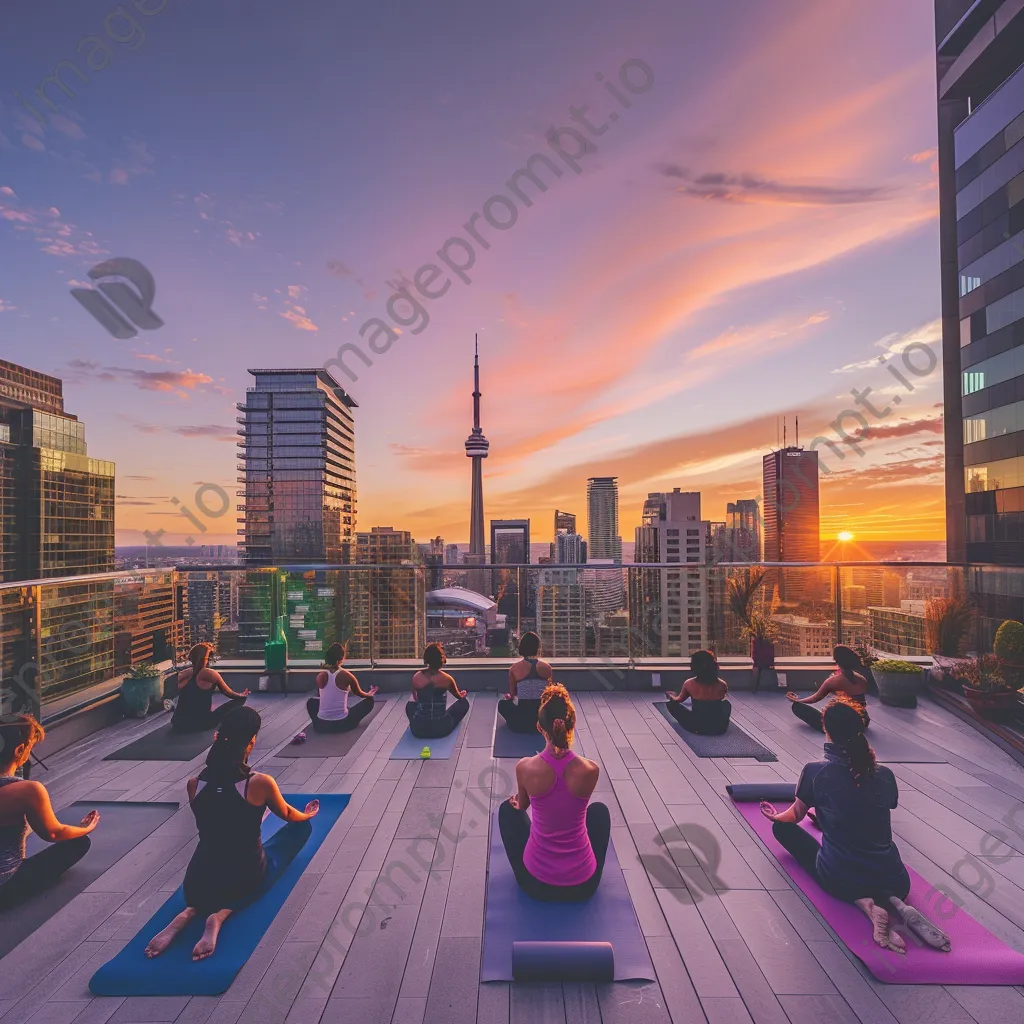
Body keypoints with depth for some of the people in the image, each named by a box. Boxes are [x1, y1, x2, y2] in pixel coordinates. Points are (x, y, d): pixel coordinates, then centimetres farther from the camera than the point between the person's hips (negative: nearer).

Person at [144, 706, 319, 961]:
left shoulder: (193, 784, -8)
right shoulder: (260, 783, -19)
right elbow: (288, 815, 5)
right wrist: (308, 814, 26)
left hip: (198, 881, 5)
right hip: (247, 876, -5)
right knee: (302, 827, 17)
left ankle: (190, 911, 3)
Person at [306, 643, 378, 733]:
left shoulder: (321, 676, -2)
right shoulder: (346, 675, -10)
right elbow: (359, 693, 9)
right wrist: (369, 694, 33)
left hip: (321, 725, 4)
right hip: (343, 724, -4)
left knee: (311, 701, 33)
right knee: (369, 701, 15)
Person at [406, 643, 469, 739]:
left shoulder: (416, 678, -5)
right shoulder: (446, 679, -10)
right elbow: (459, 697, 12)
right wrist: (463, 694, 37)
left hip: (418, 730, 3)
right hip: (441, 729, -3)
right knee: (464, 703, 19)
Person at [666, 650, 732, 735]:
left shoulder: (689, 684, -7)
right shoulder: (722, 684, -3)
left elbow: (678, 700, 13)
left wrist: (671, 696, 37)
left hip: (697, 728, -3)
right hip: (719, 728, 3)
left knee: (671, 704, 15)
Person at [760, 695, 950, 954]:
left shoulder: (815, 771, -9)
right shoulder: (885, 775, 1)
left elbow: (795, 815, 9)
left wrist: (776, 816, 33)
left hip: (840, 880, -4)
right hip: (895, 881, 5)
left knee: (782, 828, 17)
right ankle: (895, 902, 4)